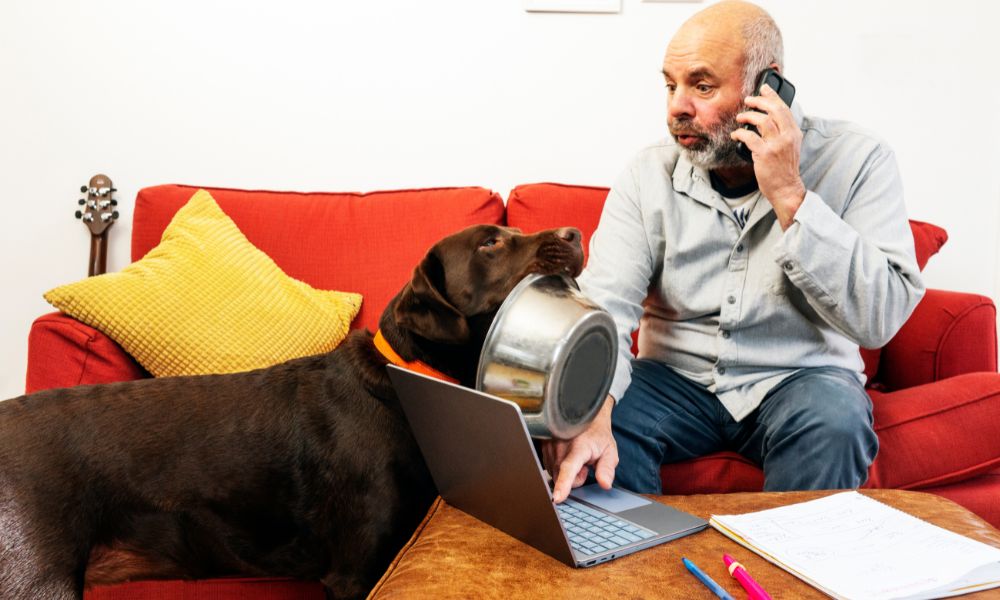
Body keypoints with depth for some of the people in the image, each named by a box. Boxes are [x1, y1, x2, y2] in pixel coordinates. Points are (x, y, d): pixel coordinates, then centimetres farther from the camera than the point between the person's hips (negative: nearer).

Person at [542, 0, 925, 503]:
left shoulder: (855, 160, -9)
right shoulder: (650, 175, -3)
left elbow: (880, 319, -19)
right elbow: (605, 303, -15)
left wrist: (788, 195, -25)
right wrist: (590, 408, -36)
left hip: (801, 377, -1)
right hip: (676, 377, 1)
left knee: (835, 421, -34)